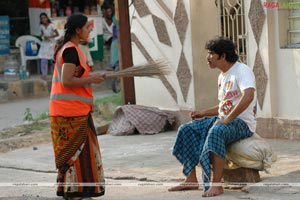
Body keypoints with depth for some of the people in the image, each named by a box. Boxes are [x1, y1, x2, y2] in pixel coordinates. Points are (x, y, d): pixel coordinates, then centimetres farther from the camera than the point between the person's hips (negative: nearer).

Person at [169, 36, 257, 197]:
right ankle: (191, 179, -6)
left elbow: (248, 95, -31)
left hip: (242, 123, -9)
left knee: (216, 132, -39)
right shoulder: (222, 77, 18)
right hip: (224, 119, 9)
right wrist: (203, 113, 12)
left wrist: (227, 119, -30)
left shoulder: (242, 71, -12)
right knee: (186, 130, -3)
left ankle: (216, 184, -38)